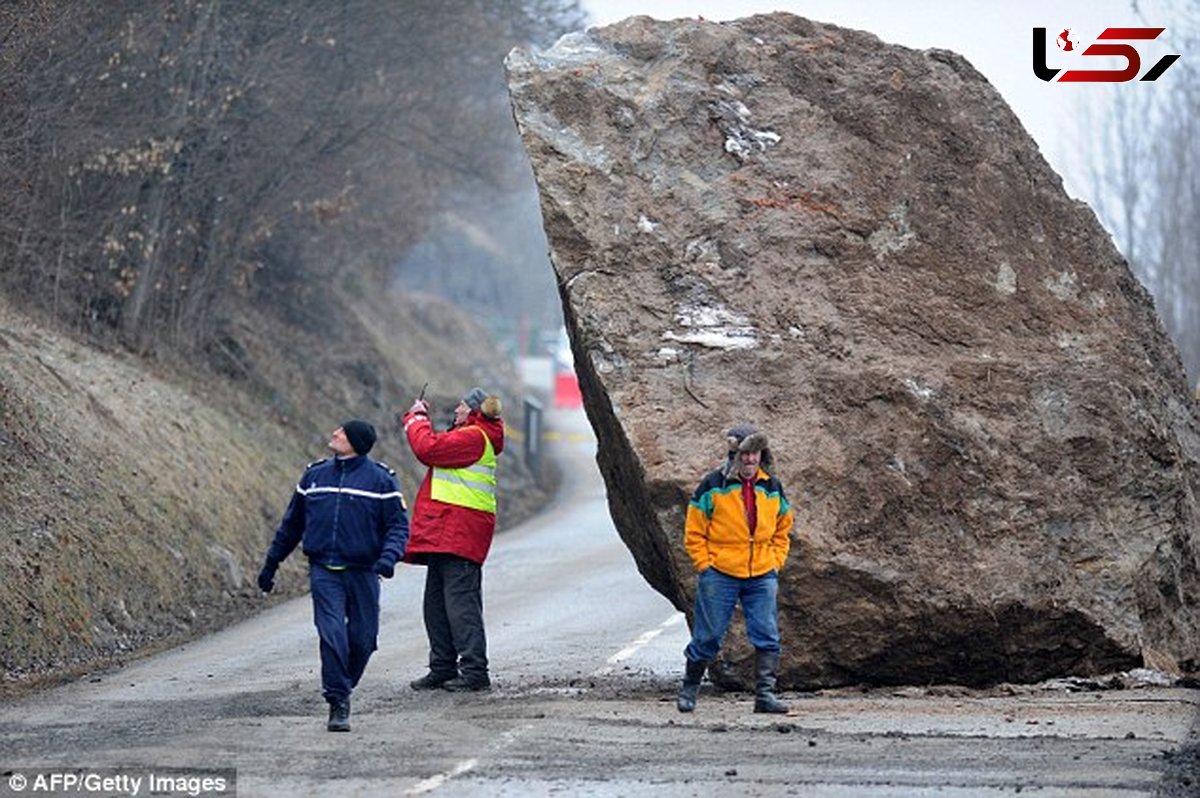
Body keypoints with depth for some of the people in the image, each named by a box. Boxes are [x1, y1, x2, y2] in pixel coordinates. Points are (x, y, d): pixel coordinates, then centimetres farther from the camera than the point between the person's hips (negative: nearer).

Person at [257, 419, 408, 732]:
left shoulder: (380, 480, -1)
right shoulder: (315, 475, 9)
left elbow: (398, 524, -2)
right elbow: (292, 523, 18)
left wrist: (389, 556, -22)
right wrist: (271, 563, 21)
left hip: (362, 573, -1)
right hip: (324, 572, 1)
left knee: (363, 639, 3)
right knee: (332, 635, -13)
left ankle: (342, 687, 28)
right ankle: (338, 705, -10)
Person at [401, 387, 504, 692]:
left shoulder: (474, 437, -11)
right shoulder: (470, 437, 23)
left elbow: (428, 448, -17)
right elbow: (437, 449, 27)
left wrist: (416, 418, -1)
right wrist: (421, 418, 19)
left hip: (459, 532, -11)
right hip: (445, 534, 11)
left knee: (460, 601, -12)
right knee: (437, 603, 13)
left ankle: (475, 671, -13)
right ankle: (443, 668, 19)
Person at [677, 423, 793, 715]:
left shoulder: (772, 488, 8)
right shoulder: (713, 487, -5)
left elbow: (782, 531, 21)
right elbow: (694, 532, 0)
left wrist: (776, 563, 9)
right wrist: (706, 566, -6)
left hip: (762, 577, 3)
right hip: (720, 575, -3)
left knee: (767, 636, -5)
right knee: (708, 636, 3)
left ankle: (765, 693, -1)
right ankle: (689, 688, 20)